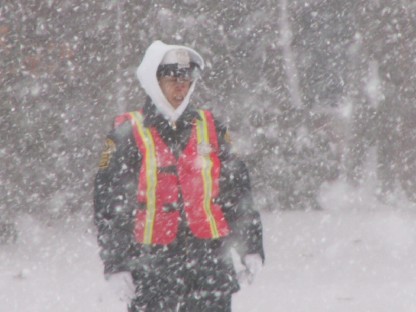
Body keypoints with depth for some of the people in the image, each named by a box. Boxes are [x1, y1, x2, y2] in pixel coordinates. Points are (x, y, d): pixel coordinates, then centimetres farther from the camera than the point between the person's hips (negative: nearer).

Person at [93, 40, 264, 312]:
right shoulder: (127, 135, 1)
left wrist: (251, 248, 9)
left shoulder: (210, 128, 11)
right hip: (152, 264, -2)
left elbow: (238, 192, 14)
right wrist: (116, 265, -5)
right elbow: (108, 205, 0)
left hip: (210, 262, 2)